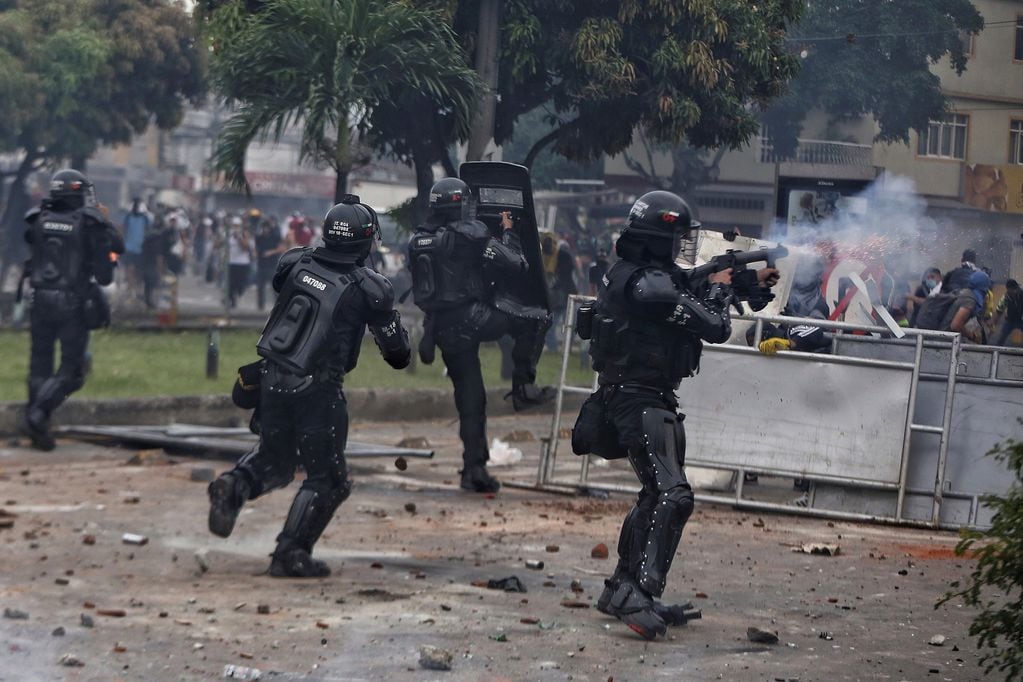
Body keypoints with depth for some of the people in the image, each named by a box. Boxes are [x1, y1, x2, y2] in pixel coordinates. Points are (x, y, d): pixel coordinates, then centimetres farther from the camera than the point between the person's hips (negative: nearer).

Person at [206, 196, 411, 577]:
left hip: (271, 379, 5)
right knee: (327, 480, 9)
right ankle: (290, 555, 1)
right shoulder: (369, 288, -11)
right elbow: (398, 355, -4)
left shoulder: (296, 263, -1)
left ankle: (236, 485, -5)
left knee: (274, 458, 25)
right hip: (316, 391, -5)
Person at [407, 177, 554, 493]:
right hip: (471, 319, -7)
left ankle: (474, 469, 10)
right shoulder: (470, 234, -11)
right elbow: (515, 265, -10)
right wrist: (508, 232, 6)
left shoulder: (418, 240, 9)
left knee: (469, 399, 12)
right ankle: (523, 387, 4)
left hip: (442, 330, 7)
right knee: (535, 321, 8)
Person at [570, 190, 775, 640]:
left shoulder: (629, 275, 10)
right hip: (642, 402, -11)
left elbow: (684, 294, 23)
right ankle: (638, 595, -30)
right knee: (672, 496, -21)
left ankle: (622, 588, 26)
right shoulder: (652, 287, -21)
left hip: (631, 398, 11)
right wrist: (720, 287, 2)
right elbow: (715, 328, -18)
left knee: (655, 496, 21)